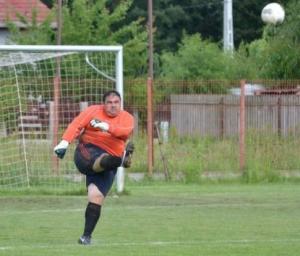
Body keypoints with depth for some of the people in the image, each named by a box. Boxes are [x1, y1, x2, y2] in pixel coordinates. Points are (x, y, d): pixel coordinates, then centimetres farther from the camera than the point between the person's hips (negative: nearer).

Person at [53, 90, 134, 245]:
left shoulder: (127, 118, 4)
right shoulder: (93, 111, 3)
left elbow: (125, 131, -18)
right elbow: (76, 125, -9)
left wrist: (107, 127, -36)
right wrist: (65, 142, -25)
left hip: (109, 158, 0)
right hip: (88, 152, 0)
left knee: (96, 198, -9)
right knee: (101, 162, -36)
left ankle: (86, 236, -3)